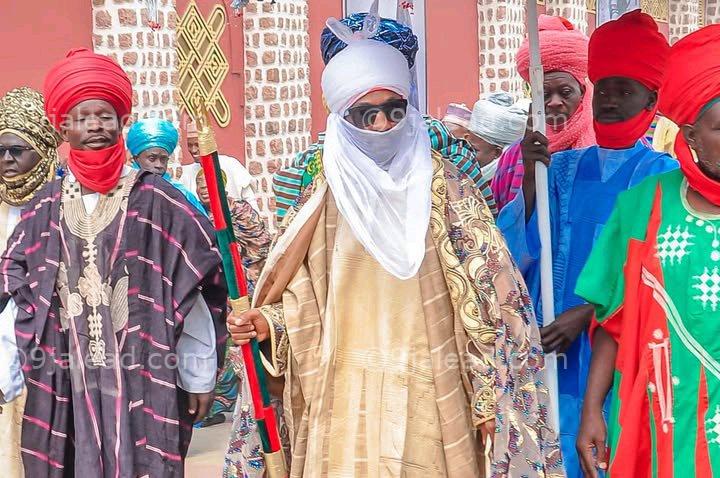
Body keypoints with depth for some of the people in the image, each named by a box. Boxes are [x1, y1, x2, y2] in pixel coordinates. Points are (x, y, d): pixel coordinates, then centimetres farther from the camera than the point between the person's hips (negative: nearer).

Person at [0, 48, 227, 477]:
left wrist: (199, 376, -4)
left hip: (142, 378, -3)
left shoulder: (155, 200, -4)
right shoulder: (46, 208, 7)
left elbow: (193, 287, -4)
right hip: (65, 381, 3)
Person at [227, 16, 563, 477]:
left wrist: (491, 398, -8)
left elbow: (490, 296, -4)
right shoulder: (327, 192, 5)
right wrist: (269, 322, -8)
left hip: (431, 392, -2)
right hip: (349, 393, 2)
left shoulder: (443, 185, -3)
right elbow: (304, 294, 12)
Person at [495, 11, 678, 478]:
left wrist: (587, 314, -18)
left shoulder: (662, 174, -2)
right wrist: (531, 178, -13)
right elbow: (517, 251, 0)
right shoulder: (562, 168, 8)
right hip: (554, 344, 3)